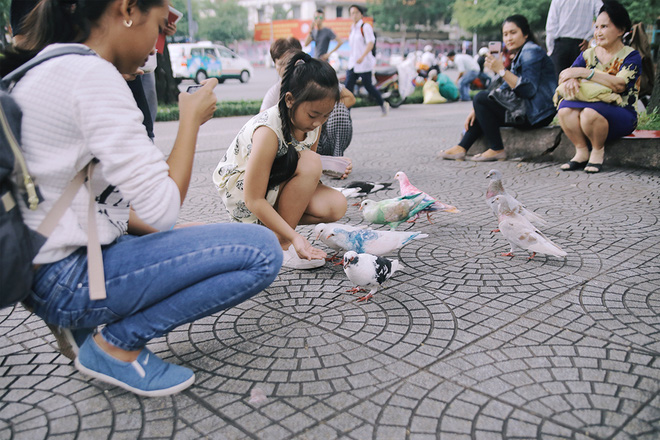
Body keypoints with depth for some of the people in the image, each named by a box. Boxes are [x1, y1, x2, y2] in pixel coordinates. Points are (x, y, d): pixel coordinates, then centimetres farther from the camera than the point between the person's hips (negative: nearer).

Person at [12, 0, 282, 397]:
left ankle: (86, 321, 14)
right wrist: (192, 119, -9)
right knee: (261, 250, -17)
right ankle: (116, 345, -5)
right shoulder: (92, 74, -19)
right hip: (68, 278, -10)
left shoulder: (49, 68, 12)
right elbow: (162, 207, -22)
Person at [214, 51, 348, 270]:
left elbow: (308, 177, 3)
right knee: (309, 162, -30)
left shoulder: (312, 122, -9)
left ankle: (262, 228, 1)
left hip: (276, 187, 7)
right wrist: (293, 237, -35)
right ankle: (281, 245, -19)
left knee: (335, 206, -17)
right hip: (239, 191, -7)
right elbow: (254, 200, -29)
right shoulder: (268, 131, -31)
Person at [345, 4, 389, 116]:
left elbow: (370, 43, -19)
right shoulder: (352, 28, 14)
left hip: (365, 63, -6)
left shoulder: (365, 26, -8)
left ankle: (383, 104, 27)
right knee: (348, 86, -6)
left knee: (367, 85, 3)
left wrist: (362, 57, -30)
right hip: (352, 63, 6)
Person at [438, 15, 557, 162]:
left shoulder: (531, 52, -12)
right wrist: (476, 109, 7)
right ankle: (461, 148, 7)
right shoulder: (520, 54, 19)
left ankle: (497, 150, -12)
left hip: (537, 114, -11)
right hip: (526, 109, 11)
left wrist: (501, 70, -25)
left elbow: (528, 90, -24)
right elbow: (506, 88, 16)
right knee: (483, 110, 20)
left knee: (481, 98, -16)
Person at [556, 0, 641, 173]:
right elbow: (564, 75, 4)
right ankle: (581, 152, -13)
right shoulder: (588, 54, 14)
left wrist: (583, 72, -24)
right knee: (565, 109, -28)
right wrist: (570, 78, -23)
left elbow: (619, 85, -20)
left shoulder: (630, 56, -1)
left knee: (590, 113, -36)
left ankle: (598, 151, -10)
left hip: (622, 115, -4)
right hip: (590, 105, 4)